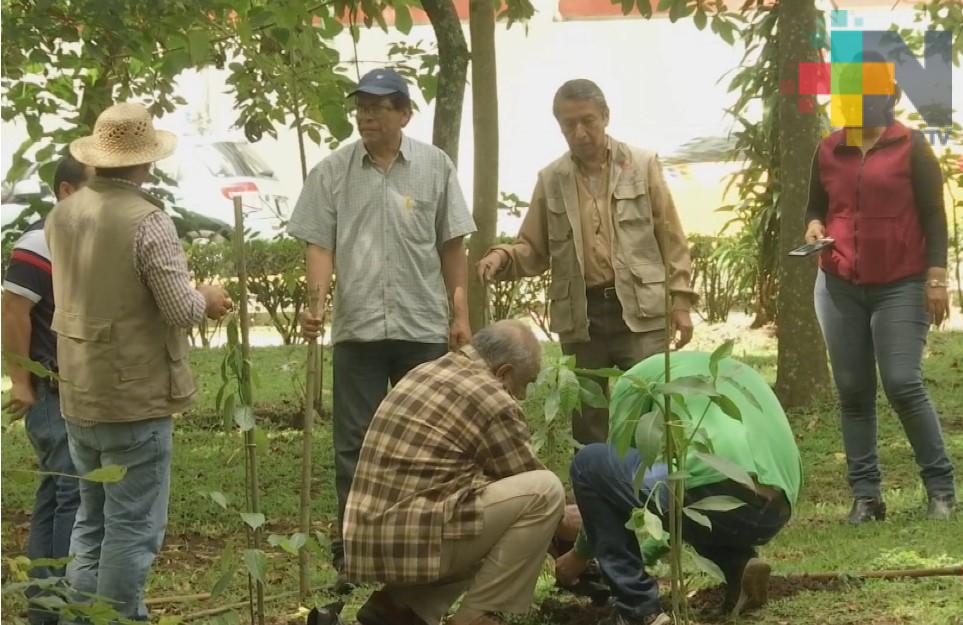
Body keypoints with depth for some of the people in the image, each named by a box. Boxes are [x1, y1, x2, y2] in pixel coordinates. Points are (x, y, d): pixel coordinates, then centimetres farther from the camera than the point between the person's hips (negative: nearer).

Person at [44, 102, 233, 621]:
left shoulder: (62, 215, 4)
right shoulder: (146, 220, -19)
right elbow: (182, 309, -20)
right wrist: (206, 299, 2)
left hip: (78, 392, 7)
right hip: (135, 395, -7)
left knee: (92, 517, 19)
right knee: (133, 525, 1)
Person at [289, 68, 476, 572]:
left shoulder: (434, 167, 5)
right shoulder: (333, 172, 4)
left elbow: (451, 246, 7)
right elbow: (319, 244, 2)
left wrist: (460, 314, 3)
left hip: (424, 327, 0)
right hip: (357, 327, 0)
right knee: (355, 442, 2)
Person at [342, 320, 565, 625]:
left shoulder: (425, 373, 20)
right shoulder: (491, 399, -8)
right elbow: (533, 491, 4)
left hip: (367, 542, 9)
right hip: (412, 541, -9)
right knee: (545, 490, -8)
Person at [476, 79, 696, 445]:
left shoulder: (642, 165, 4)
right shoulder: (550, 180, 9)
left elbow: (671, 239, 5)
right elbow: (534, 250, 12)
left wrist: (681, 300, -1)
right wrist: (503, 257, -10)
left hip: (640, 310, -2)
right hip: (580, 317, 2)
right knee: (588, 425, 7)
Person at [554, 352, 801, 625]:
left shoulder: (641, 374, 22)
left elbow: (617, 465, 26)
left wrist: (581, 554, 39)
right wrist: (641, 556, 53)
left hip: (719, 494, -7)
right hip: (777, 513, 7)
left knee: (590, 463, 13)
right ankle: (739, 565, 12)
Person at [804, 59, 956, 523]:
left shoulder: (911, 147, -2)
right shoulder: (829, 150, 10)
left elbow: (933, 216, -3)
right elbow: (816, 207, 22)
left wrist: (936, 278, -10)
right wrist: (813, 226, -1)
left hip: (900, 286, -4)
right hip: (840, 287, 4)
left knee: (903, 384, -12)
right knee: (852, 392, 3)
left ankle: (941, 487, 0)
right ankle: (865, 495, 8)